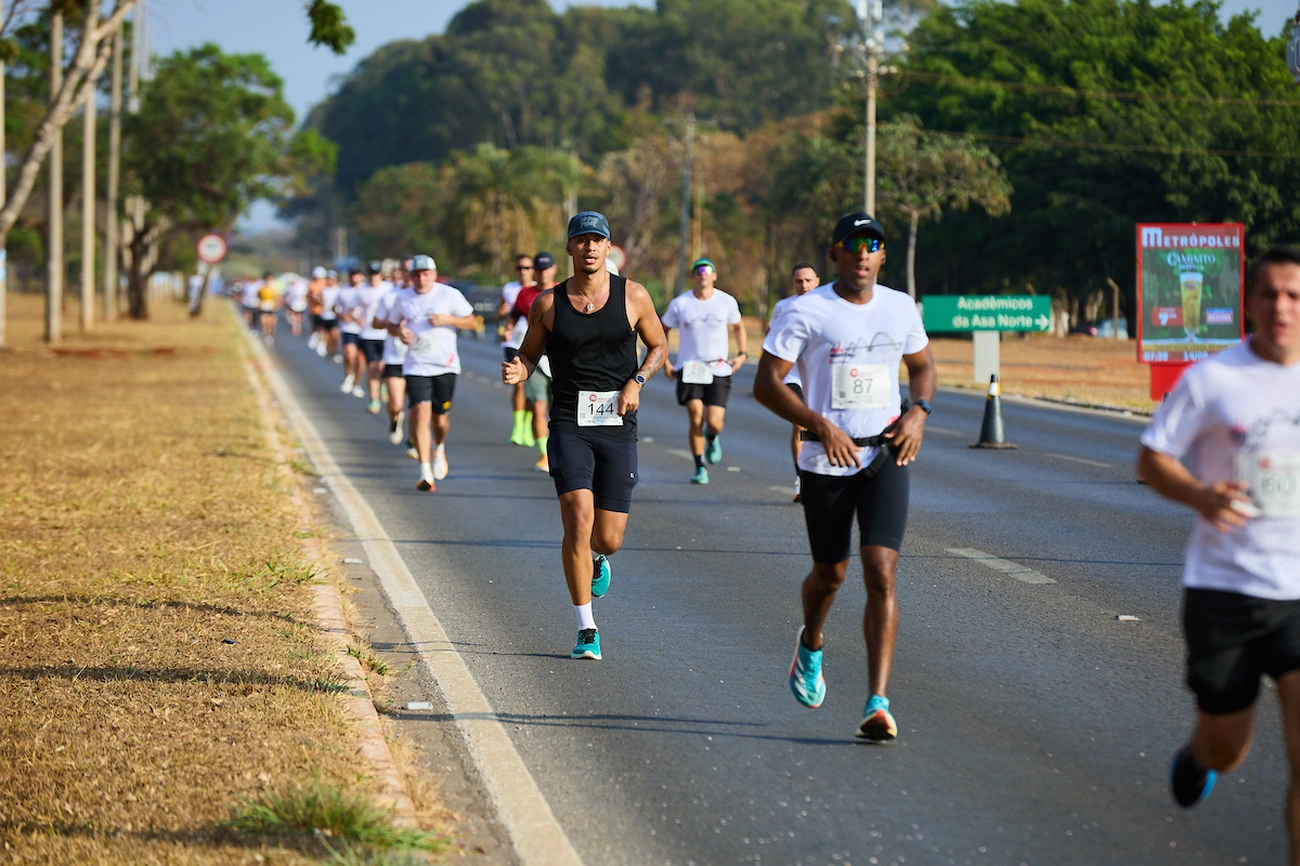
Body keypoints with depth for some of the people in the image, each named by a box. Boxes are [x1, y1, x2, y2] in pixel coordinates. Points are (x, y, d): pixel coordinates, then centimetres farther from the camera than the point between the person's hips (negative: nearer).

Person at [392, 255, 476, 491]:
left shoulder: (449, 295, 0)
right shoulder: (404, 299, 7)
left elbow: (470, 321, 4)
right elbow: (391, 325, 19)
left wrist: (448, 319, -14)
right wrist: (399, 331, -5)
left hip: (445, 365, 0)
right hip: (416, 367, 1)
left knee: (440, 417, 4)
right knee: (421, 412, -15)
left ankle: (440, 448, 41)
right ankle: (425, 473, -15)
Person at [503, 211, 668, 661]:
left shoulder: (633, 296, 1)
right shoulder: (548, 304, 0)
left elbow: (659, 345, 13)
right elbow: (530, 355, 12)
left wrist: (636, 381, -4)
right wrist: (518, 372, -12)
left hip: (618, 427, 1)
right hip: (569, 425, -1)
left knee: (609, 538, 1)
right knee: (578, 522, -17)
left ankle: (596, 558, 43)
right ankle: (586, 630, -7)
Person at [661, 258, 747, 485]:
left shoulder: (727, 302, 3)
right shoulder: (680, 304, -1)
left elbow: (738, 326, 21)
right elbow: (661, 332, 11)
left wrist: (742, 354, 9)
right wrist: (665, 362, 3)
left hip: (719, 370, 1)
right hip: (689, 370, -1)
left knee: (714, 422, -9)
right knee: (696, 418, -14)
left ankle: (713, 438, 30)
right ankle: (700, 468, 2)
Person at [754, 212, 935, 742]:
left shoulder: (900, 308, 6)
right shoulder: (806, 312, -7)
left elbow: (922, 365, 21)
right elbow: (766, 384, -9)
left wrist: (918, 413, 1)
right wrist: (822, 426, -19)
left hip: (886, 457, 2)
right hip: (827, 460, -2)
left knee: (882, 572, -13)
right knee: (830, 572, 12)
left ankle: (877, 704, -16)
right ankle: (810, 646, 48)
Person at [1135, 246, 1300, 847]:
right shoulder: (1211, 380, -4)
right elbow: (1152, 458, 1)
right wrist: (1199, 496, -18)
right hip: (1224, 588, -1)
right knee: (1225, 748, 13)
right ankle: (1197, 756, 50)